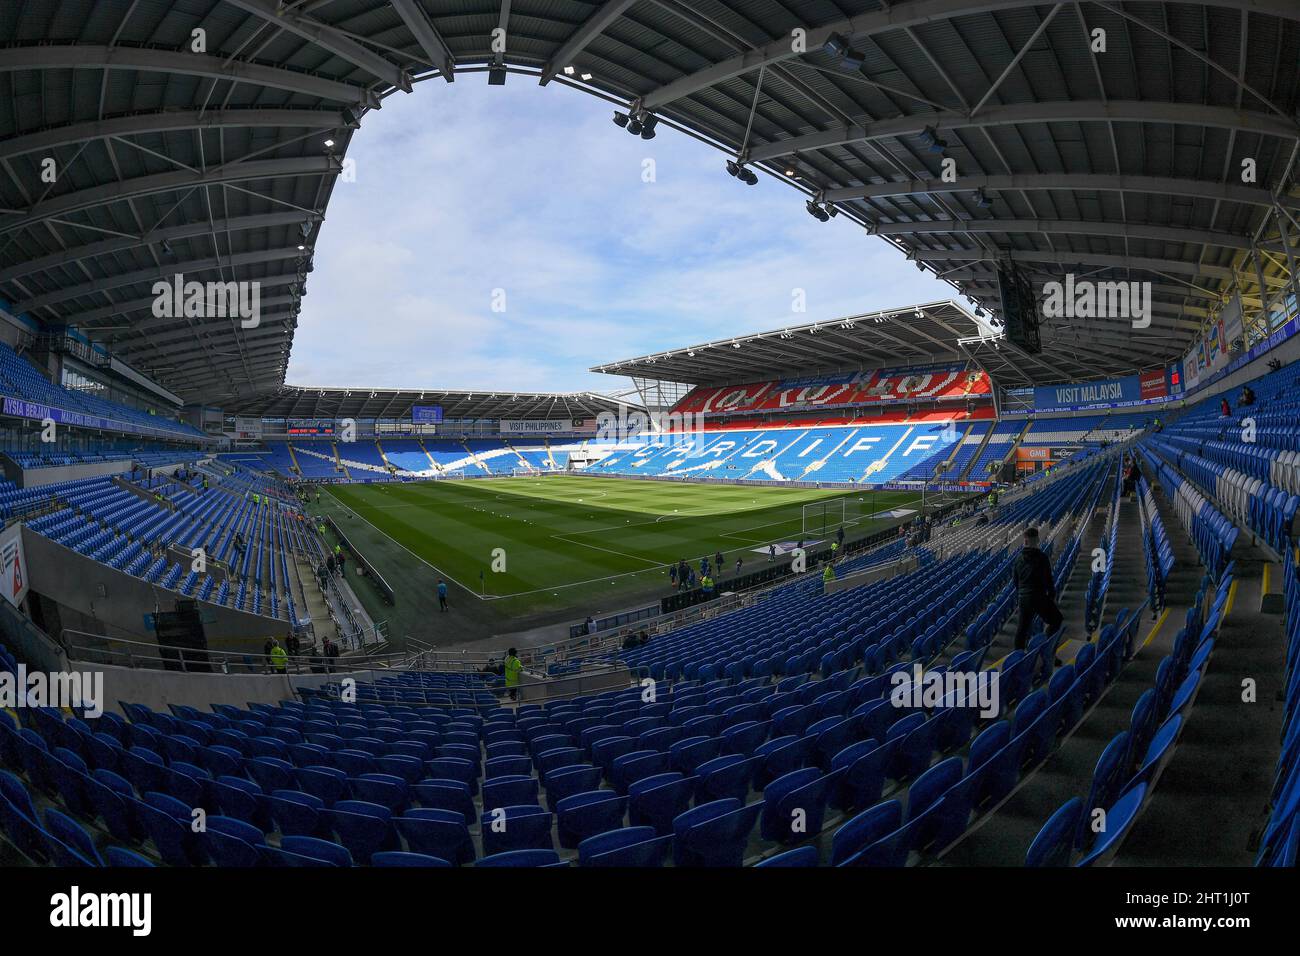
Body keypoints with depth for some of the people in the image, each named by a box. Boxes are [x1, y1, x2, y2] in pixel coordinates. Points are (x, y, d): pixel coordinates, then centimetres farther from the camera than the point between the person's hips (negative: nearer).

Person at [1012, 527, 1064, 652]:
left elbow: (1014, 578, 13)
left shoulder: (1019, 557, 5)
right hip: (1038, 596, -5)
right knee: (1056, 618, 13)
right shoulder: (1041, 557, -11)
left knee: (1022, 625, 12)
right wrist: (1052, 595, 2)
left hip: (1022, 596, 5)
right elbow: (1048, 579, -9)